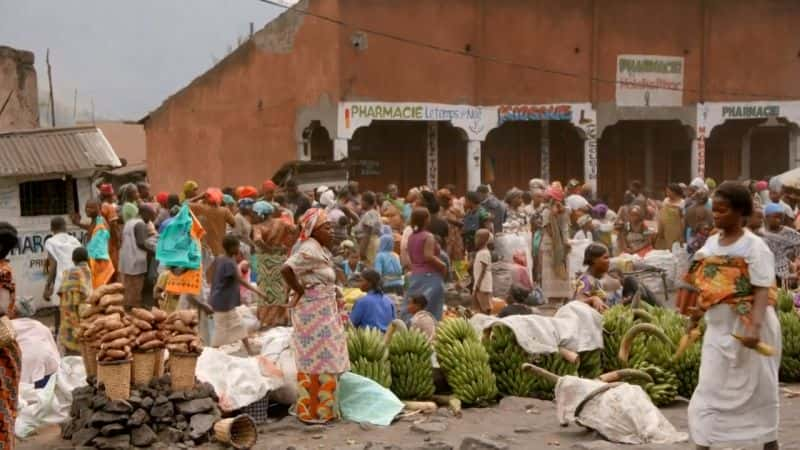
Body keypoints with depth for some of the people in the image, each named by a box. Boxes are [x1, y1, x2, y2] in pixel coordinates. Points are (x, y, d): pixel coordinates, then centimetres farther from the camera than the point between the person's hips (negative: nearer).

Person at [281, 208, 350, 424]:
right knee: (317, 360, -3)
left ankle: (323, 408, 26)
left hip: (324, 313, 10)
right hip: (314, 314, -10)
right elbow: (286, 269, -32)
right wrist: (299, 290, -20)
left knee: (323, 360, 16)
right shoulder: (309, 250, -19)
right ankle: (314, 411, 6)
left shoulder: (319, 249, 11)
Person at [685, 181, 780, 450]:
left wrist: (755, 327, -32)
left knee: (758, 392, 9)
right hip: (718, 328, 6)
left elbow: (763, 291, -20)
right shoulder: (711, 243, 6)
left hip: (746, 329, -6)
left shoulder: (754, 247, -13)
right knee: (709, 393, 3)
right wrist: (696, 314, 15)